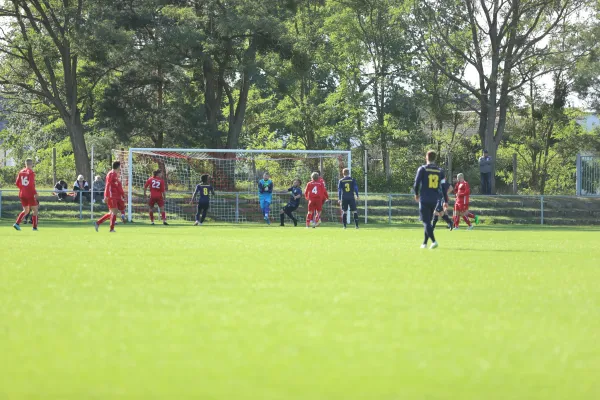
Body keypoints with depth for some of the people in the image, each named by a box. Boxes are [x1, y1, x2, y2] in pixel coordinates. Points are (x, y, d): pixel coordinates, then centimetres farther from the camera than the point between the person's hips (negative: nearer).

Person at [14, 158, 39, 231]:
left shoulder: (21, 172, 6)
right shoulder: (31, 172, -13)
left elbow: (17, 183, 8)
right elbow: (31, 184, -21)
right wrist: (35, 193, -14)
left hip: (22, 194, 6)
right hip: (30, 194, -6)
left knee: (26, 211, 17)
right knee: (35, 210, 7)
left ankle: (17, 223, 1)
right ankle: (35, 227, 4)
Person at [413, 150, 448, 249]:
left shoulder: (422, 169, -4)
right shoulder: (440, 171, 7)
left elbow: (417, 183, -6)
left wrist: (416, 194, 13)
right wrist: (445, 201, 8)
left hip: (424, 199, -4)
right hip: (434, 200, 4)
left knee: (426, 221, -6)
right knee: (429, 221, 17)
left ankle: (433, 241, -23)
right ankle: (425, 243, 20)